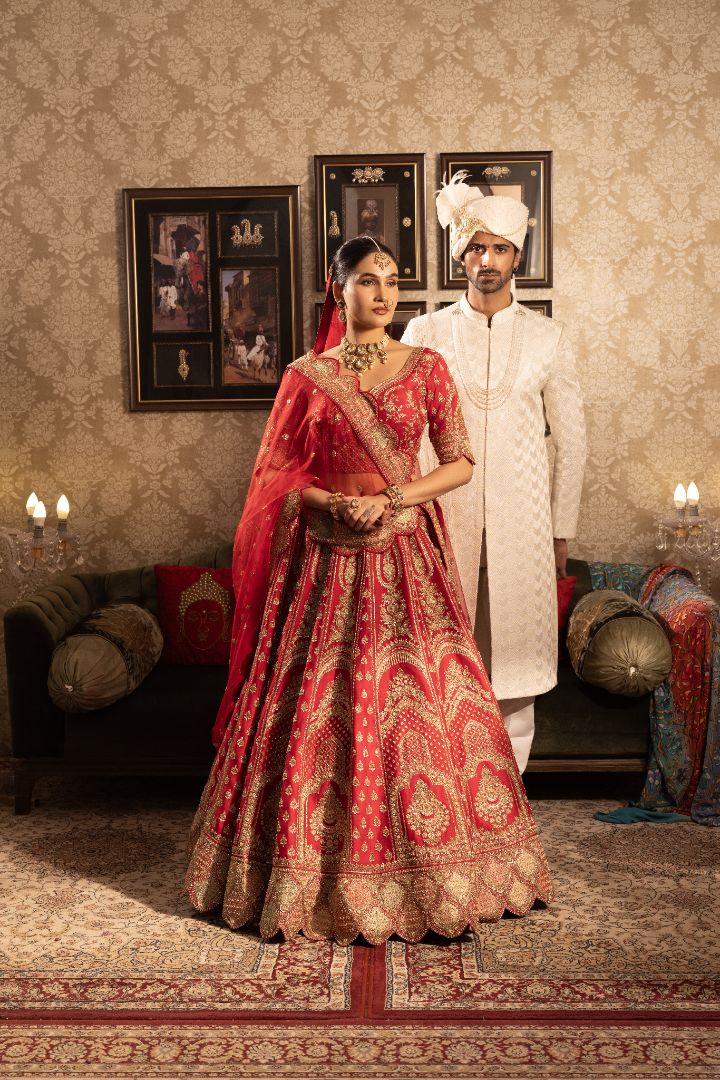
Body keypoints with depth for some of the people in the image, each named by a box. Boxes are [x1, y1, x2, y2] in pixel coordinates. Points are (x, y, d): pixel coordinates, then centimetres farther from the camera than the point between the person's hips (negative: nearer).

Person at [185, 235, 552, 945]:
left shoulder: (425, 368, 5)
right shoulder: (307, 376, 6)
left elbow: (461, 463, 3)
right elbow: (278, 474, 6)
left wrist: (391, 500, -10)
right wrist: (335, 503, -11)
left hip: (406, 554, 0)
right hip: (328, 555, 0)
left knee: (419, 698, -2)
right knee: (320, 705, 1)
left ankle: (428, 872, 13)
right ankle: (316, 875, 16)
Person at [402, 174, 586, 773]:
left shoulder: (548, 337, 5)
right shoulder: (424, 333, 3)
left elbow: (571, 439, 8)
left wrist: (562, 529, 6)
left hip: (521, 523, 1)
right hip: (443, 520, 0)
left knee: (514, 656, 4)